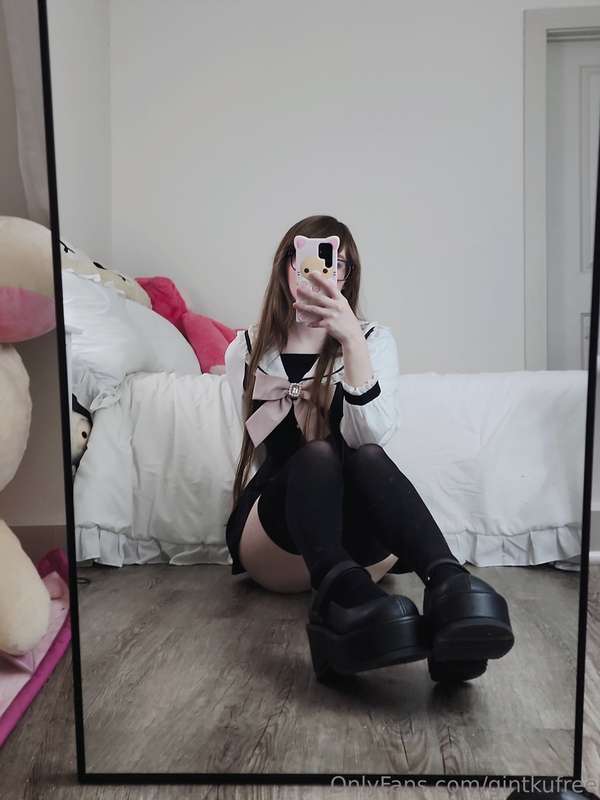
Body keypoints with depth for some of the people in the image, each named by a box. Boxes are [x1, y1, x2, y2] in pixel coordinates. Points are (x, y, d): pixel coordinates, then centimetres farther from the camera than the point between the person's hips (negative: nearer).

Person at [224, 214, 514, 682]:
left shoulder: (374, 339, 5)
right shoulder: (247, 350, 8)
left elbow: (373, 438, -16)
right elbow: (266, 449, 2)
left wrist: (352, 341, -27)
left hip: (359, 538, 0)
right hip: (274, 533, 0)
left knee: (368, 459, -31)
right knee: (318, 456, -31)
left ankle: (449, 586, -54)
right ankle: (343, 594, -56)